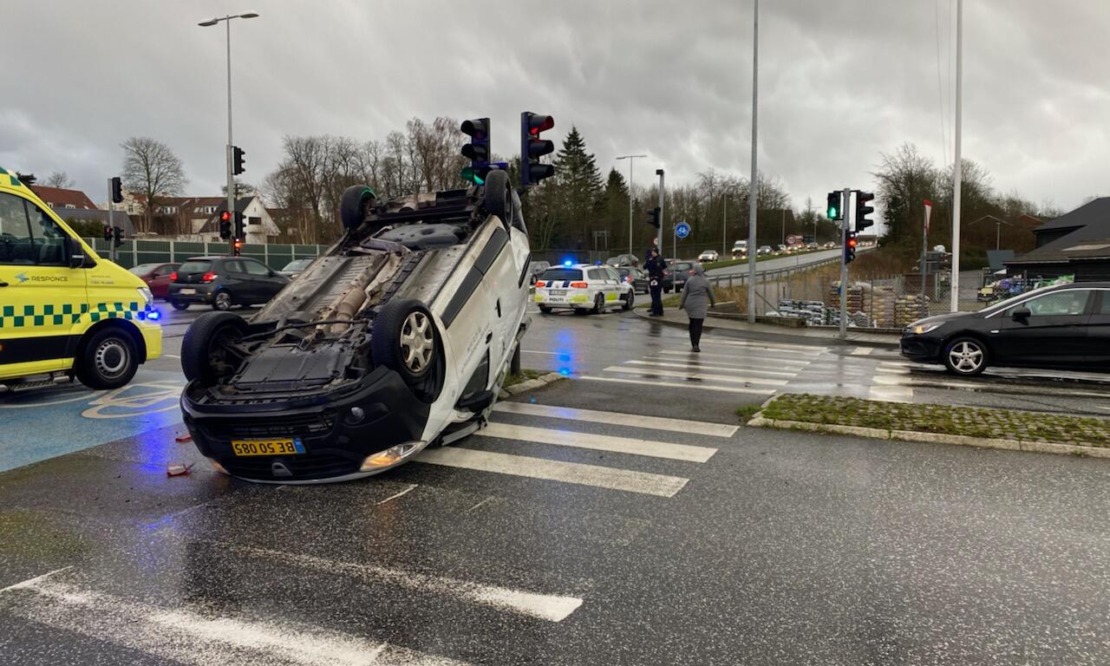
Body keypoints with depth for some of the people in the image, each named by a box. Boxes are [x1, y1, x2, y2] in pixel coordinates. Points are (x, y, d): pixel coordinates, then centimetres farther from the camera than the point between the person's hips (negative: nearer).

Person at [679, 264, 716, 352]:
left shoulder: (690, 280, -3)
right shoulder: (706, 281, -5)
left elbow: (684, 293, 0)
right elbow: (711, 294, 4)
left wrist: (681, 303, 11)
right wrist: (713, 303, 20)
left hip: (690, 304, 3)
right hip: (700, 305, -2)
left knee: (692, 323, 17)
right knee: (698, 325, -3)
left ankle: (693, 343, 22)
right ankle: (695, 345, -14)